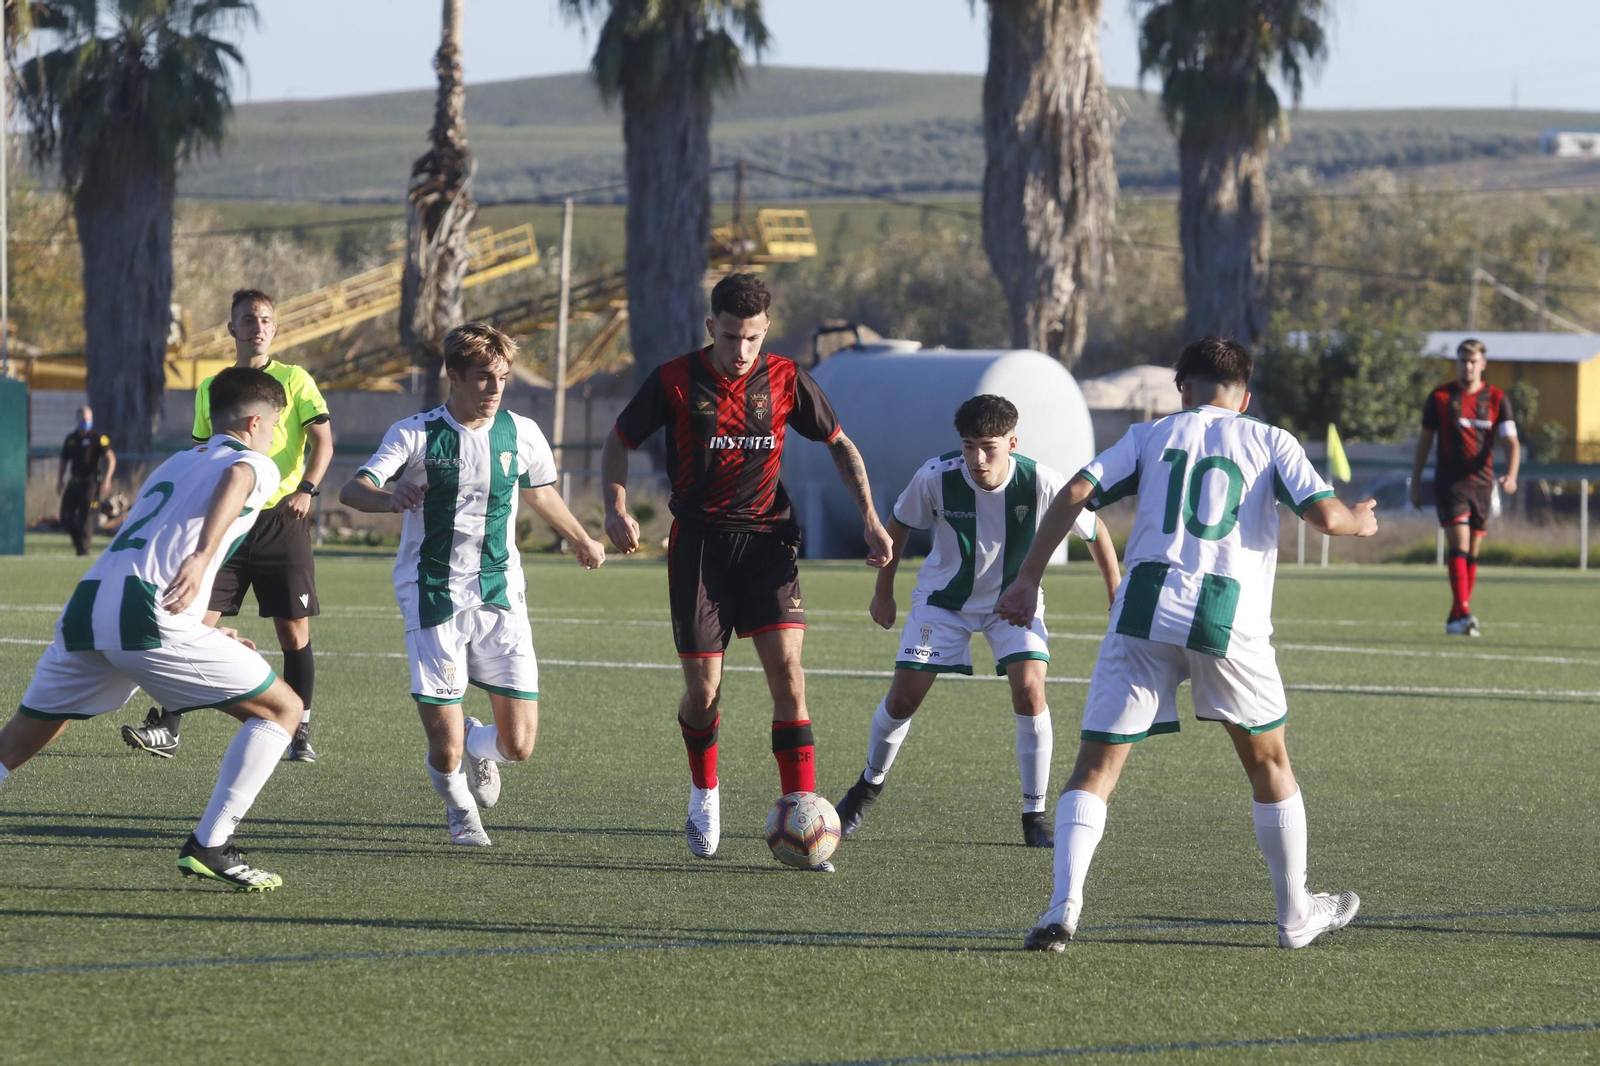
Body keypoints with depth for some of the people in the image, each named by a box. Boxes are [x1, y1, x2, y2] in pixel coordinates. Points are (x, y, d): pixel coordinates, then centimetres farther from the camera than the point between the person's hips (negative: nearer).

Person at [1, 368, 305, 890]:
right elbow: (234, 480, -15)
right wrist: (202, 557, -30)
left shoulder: (174, 464, 34)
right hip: (147, 616, -7)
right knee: (282, 708, 6)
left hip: (86, 608, 7)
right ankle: (209, 846, 0)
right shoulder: (256, 465, 12)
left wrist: (205, 632, 49)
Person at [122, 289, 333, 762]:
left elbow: (323, 441, -5)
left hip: (281, 520, -2)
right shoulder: (210, 389, 13)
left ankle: (299, 734, 11)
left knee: (294, 633, 0)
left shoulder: (293, 380, 3)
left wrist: (307, 489, -20)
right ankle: (167, 728, -7)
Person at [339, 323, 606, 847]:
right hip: (432, 598, -3)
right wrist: (388, 497, -42)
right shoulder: (417, 434, -8)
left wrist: (582, 540, 40)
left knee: (519, 743, -5)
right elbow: (352, 490, -19)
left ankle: (478, 745, 34)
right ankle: (460, 809, 28)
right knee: (446, 750, -9)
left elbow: (539, 491, 24)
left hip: (500, 595, 3)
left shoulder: (520, 433, 3)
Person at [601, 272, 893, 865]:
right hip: (699, 542, -1)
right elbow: (619, 443, 8)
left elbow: (839, 445, 12)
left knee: (786, 668, -15)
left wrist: (870, 519, 2)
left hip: (767, 538, 1)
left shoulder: (784, 381, -1)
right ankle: (704, 790, 28)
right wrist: (616, 509, -9)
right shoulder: (674, 381, -4)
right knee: (702, 687, -2)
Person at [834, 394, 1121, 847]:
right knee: (903, 697, -5)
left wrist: (1117, 600, -4)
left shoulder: (1039, 483, -27)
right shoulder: (936, 478, -26)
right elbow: (897, 526, -3)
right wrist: (883, 594, 5)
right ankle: (870, 784, 25)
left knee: (1029, 690, -20)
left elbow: (1095, 530, -8)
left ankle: (1035, 815, -7)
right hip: (944, 597, 1)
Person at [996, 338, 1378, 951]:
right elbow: (1324, 515, 0)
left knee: (1097, 765, 3)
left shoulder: (1152, 436, 17)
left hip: (1145, 608, 0)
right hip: (1230, 620, 0)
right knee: (1269, 762, 19)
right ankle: (1296, 916, 27)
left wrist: (1027, 580, 8)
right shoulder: (1270, 442, 13)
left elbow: (1074, 494, 5)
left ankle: (1063, 907, -16)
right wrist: (1359, 522, 23)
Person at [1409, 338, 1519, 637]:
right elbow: (1424, 441, 8)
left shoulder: (1497, 399, 2)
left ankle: (1457, 620, 15)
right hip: (1449, 483, -2)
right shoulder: (1440, 397, 1)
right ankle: (1463, 614, -25)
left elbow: (1511, 442, -4)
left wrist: (1511, 475, -22)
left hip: (1481, 483, 2)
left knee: (1472, 553, 6)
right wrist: (1415, 483, 6)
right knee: (1459, 544, -17)